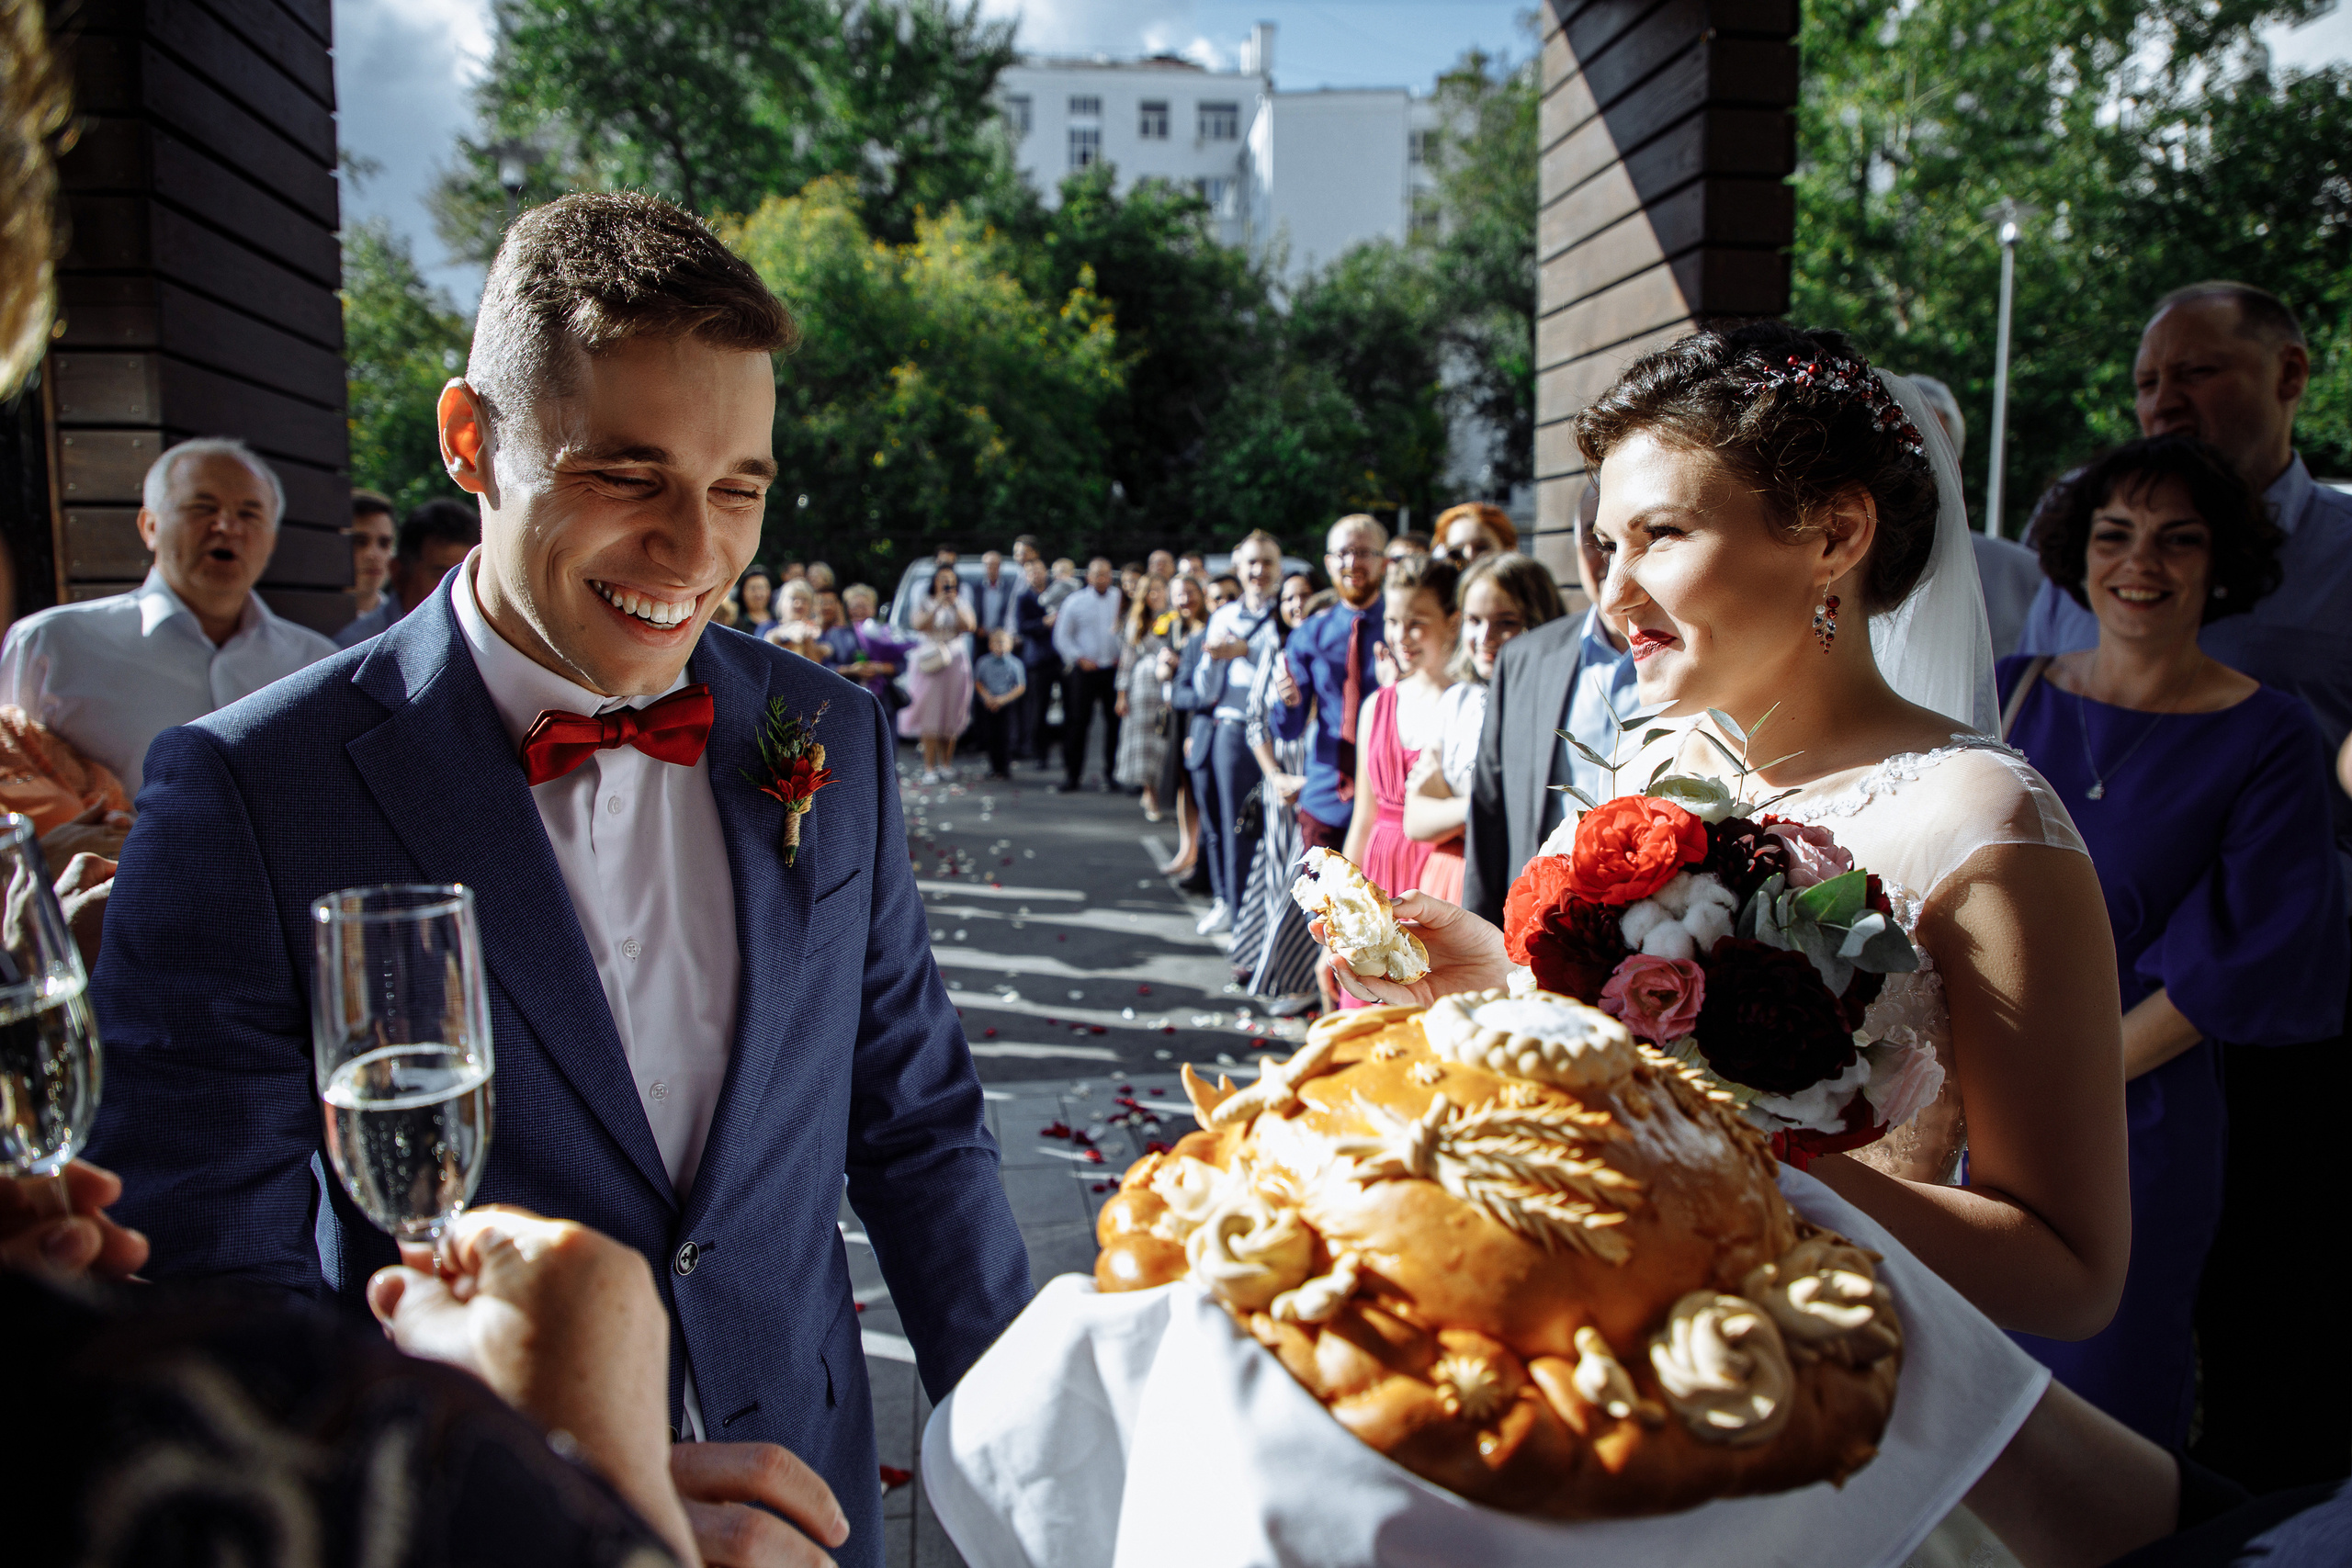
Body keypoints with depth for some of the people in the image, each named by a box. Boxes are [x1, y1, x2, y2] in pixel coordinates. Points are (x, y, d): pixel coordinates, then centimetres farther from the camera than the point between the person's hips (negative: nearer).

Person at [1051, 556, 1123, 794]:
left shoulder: (1121, 598, 5)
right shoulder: (1075, 601, 3)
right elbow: (1062, 637, 5)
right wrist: (1079, 658, -5)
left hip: (1115, 668, 1)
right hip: (1085, 669, -1)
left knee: (1115, 721, 2)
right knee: (1077, 722, -2)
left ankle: (1112, 773, 14)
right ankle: (1071, 776, 4)